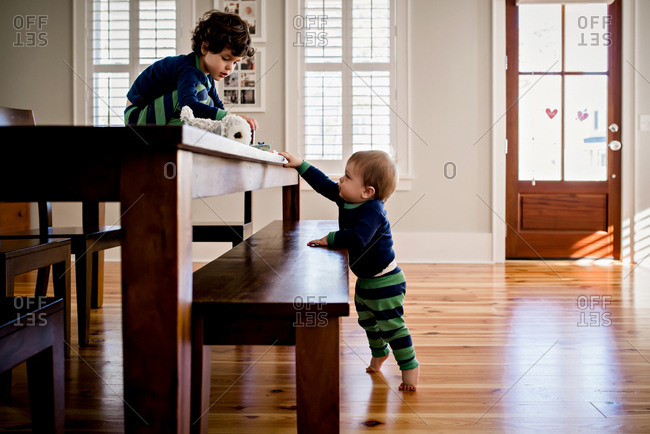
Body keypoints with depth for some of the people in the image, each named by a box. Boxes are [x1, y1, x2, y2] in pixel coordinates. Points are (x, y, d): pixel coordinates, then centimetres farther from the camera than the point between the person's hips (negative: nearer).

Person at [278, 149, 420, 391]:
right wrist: (300, 165, 9)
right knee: (367, 320, 25)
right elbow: (324, 185, 10)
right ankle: (379, 352, 48)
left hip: (385, 281, -10)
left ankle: (409, 365, 9)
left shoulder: (372, 211, -29)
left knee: (391, 325, -6)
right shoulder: (346, 199, -1)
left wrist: (330, 239, -32)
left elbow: (357, 238, -43)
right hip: (364, 279, 10)